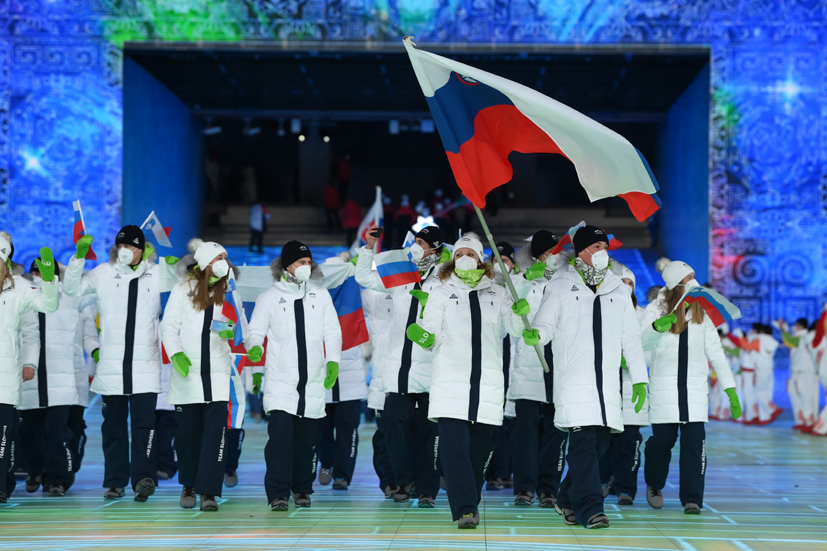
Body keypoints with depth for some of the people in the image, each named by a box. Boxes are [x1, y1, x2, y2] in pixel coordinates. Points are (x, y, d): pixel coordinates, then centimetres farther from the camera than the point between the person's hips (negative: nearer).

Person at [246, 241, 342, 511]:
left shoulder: (320, 294, 11)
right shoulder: (269, 297, 5)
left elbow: (332, 331, 12)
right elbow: (255, 332, 8)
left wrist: (333, 361, 0)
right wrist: (255, 349, -13)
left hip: (313, 380, 3)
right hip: (280, 380, -3)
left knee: (307, 438, 6)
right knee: (280, 434, -15)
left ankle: (302, 489, 20)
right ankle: (278, 494, -13)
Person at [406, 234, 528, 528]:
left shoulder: (497, 294, 15)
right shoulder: (441, 293, 12)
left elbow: (515, 328, 8)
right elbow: (433, 335, 5)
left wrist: (521, 313, -14)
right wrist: (424, 337, -18)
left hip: (488, 381, 2)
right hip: (450, 381, -2)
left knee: (480, 447, 5)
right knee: (454, 445, -15)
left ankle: (470, 502, 20)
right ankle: (465, 509, -18)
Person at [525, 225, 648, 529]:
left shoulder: (618, 292, 17)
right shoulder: (560, 287, 6)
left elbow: (631, 339, 20)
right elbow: (546, 324, 0)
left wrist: (639, 378, 15)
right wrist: (535, 335, -24)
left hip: (607, 381, 5)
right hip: (573, 378, -5)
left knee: (599, 443, 5)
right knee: (583, 441, -14)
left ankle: (568, 499, 22)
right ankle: (589, 507, -13)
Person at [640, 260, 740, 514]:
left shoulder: (702, 314, 8)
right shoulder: (656, 309, 0)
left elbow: (716, 353, 8)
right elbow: (644, 343, -14)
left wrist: (731, 390, 2)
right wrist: (657, 326, -37)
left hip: (695, 388, 2)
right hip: (663, 386, -2)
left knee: (694, 441, -8)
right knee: (662, 439, 1)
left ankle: (692, 498, -3)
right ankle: (654, 485, 28)